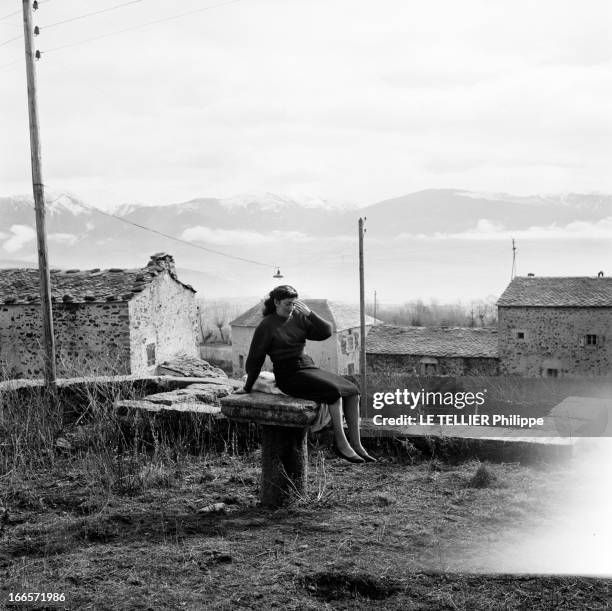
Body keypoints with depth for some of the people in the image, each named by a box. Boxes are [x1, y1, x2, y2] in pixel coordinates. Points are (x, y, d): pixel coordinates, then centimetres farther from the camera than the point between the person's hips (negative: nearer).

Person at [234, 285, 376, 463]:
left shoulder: (299, 318, 9)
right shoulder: (267, 326, -6)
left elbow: (326, 332, 2)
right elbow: (255, 359, 0)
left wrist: (310, 313, -10)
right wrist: (247, 388, 5)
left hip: (309, 368, 7)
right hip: (289, 375, -7)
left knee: (352, 391, -10)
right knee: (334, 392, -28)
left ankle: (356, 445, -8)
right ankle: (341, 445, -21)